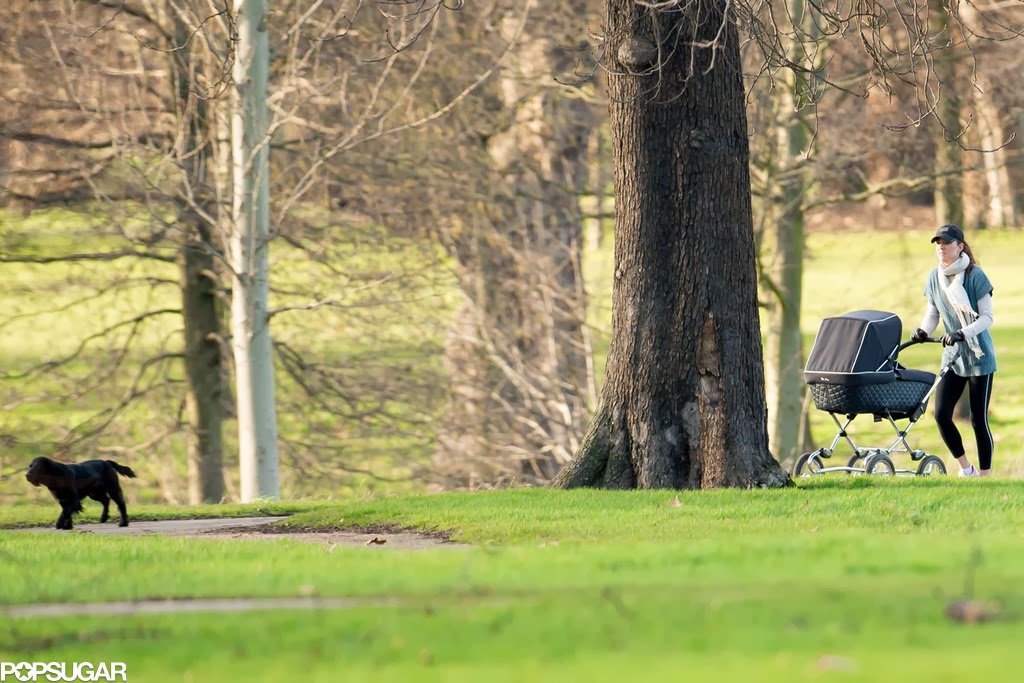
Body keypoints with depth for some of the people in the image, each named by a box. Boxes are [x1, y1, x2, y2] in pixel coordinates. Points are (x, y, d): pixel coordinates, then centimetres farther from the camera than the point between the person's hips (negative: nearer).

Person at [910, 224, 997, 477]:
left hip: (979, 357, -5)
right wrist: (923, 330, -9)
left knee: (979, 419, -3)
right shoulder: (935, 276, 3)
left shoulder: (974, 275, -12)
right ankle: (965, 468, 12)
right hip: (952, 356, 5)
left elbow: (987, 317, -12)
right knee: (941, 413, -7)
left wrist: (963, 333, -27)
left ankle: (984, 476, 8)